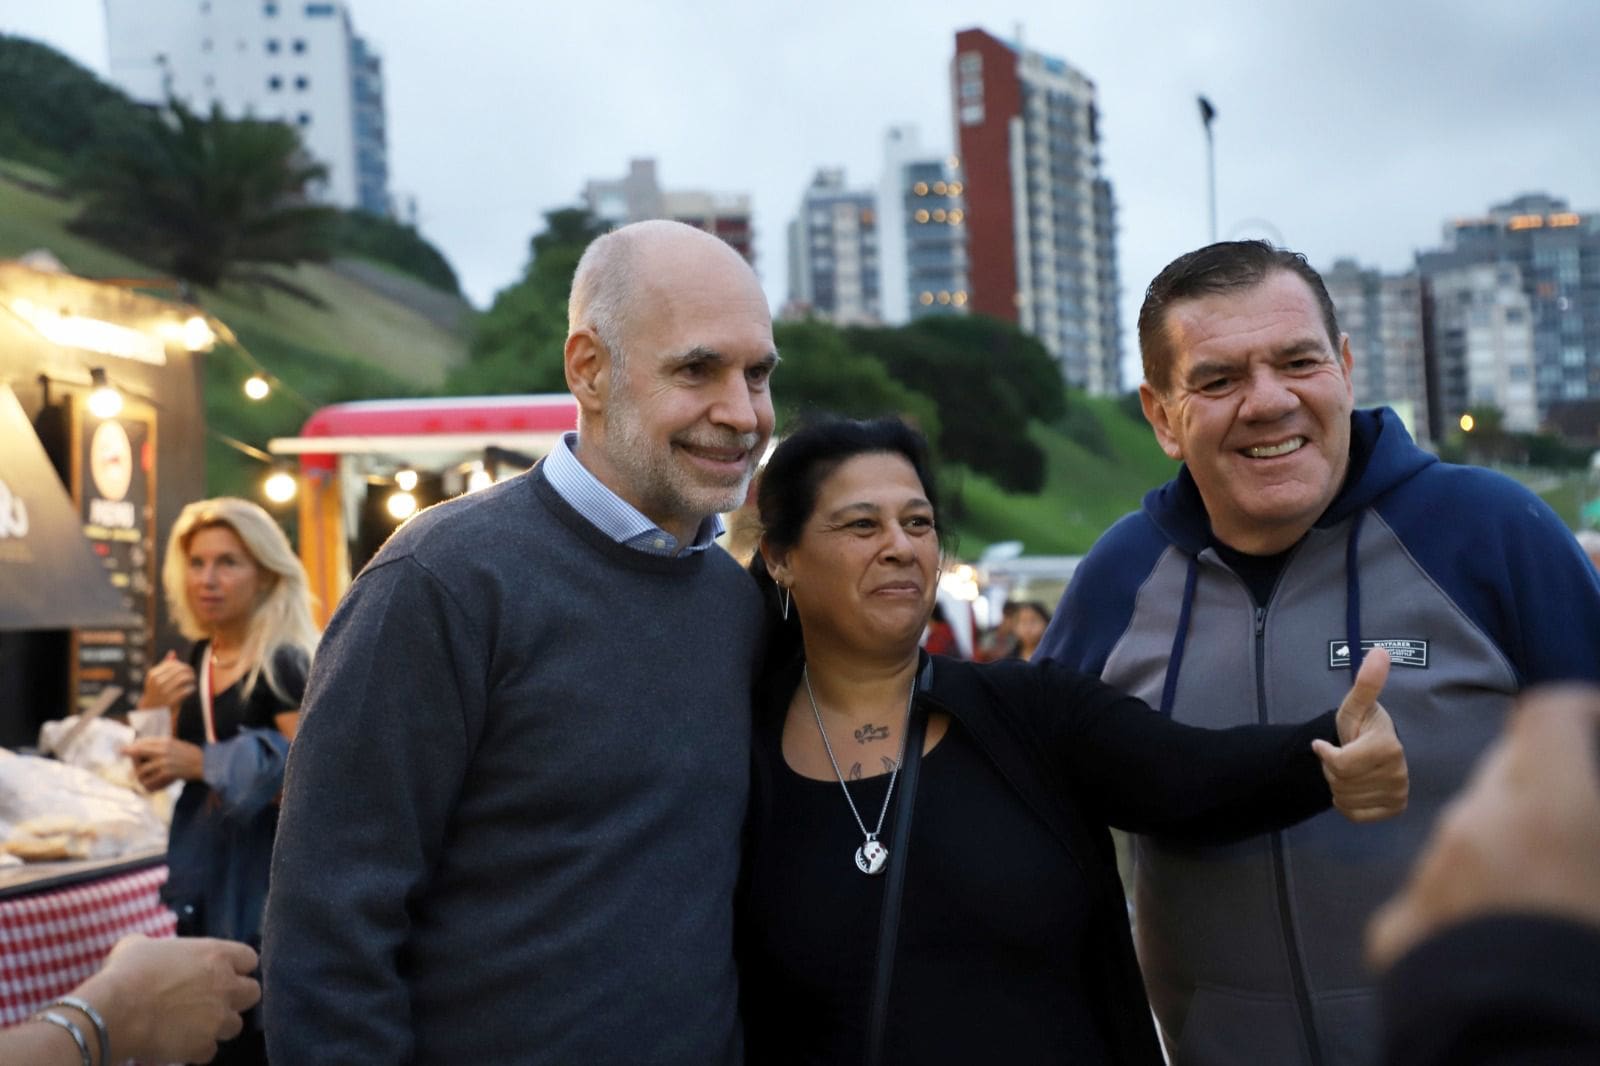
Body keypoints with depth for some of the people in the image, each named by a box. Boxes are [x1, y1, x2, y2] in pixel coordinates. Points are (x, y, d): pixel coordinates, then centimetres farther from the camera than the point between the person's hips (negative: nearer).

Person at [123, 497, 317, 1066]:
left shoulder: (286, 664, -13)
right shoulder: (190, 663, 9)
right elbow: (154, 776, 15)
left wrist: (202, 764, -20)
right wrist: (150, 711, -4)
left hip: (271, 877, -7)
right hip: (206, 876, 7)